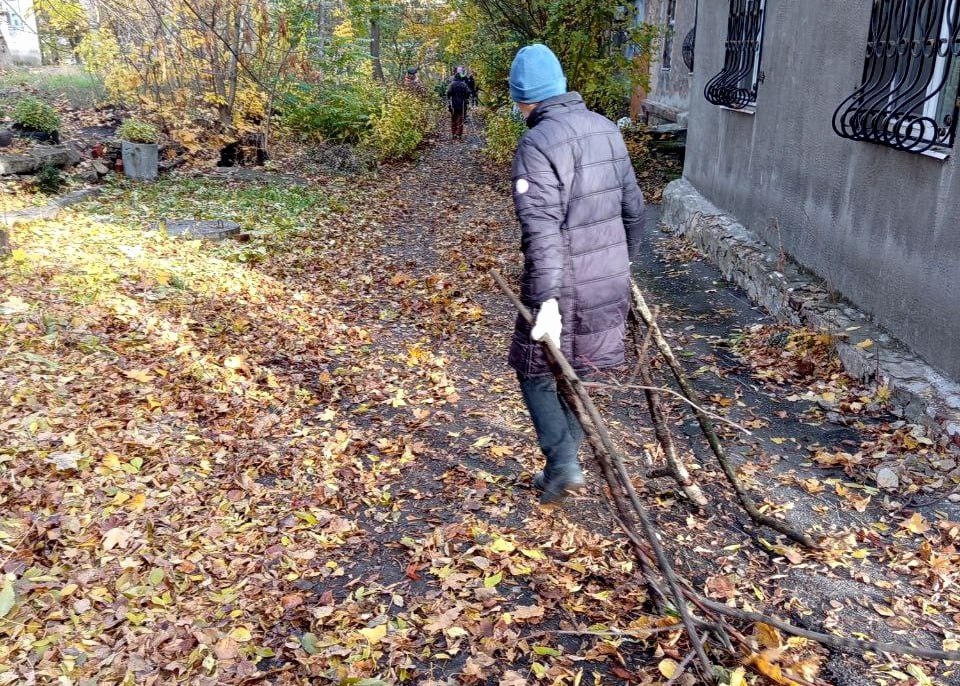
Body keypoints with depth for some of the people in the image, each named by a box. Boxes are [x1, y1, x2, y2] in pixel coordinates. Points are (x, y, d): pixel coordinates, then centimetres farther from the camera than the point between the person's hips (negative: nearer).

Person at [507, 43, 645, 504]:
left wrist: (547, 299, -28)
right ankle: (563, 461, 30)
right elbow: (633, 208, 14)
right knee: (575, 371, 19)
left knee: (535, 372, 12)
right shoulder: (607, 130, 8)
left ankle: (563, 465, 7)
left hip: (565, 287, -7)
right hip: (610, 282, 7)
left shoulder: (538, 143, -16)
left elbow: (541, 227, -25)